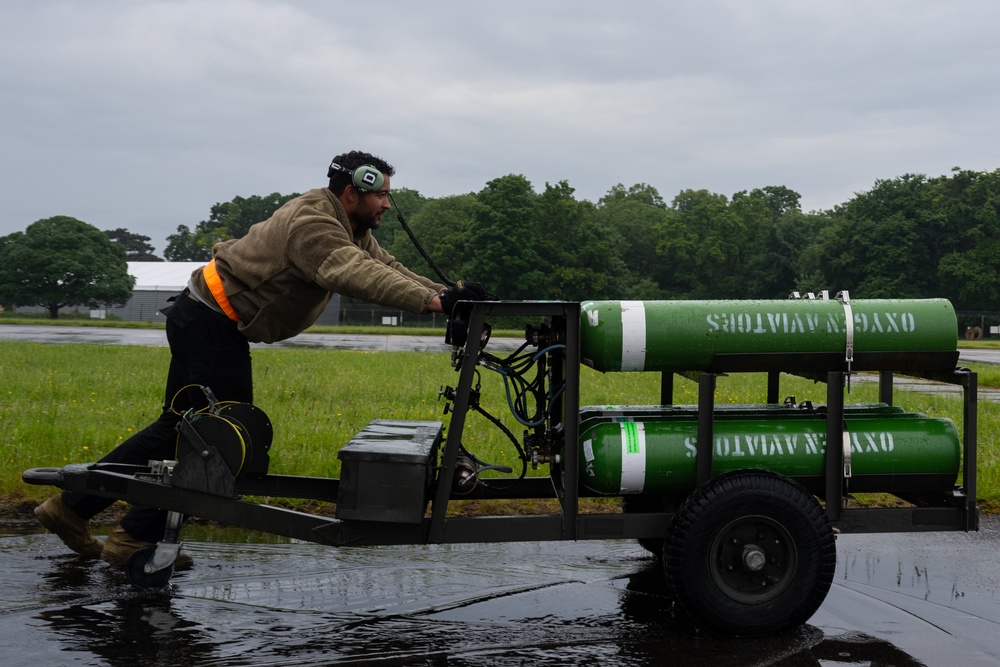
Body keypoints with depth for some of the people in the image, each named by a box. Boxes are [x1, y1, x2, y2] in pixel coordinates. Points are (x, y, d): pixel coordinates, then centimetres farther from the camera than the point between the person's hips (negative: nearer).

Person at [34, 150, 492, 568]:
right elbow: (354, 275, -39)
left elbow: (388, 269, 4)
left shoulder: (352, 230, 10)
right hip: (211, 323, -10)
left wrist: (447, 293, -11)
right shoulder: (312, 224, -23)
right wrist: (434, 301, -46)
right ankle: (136, 539, 4)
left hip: (204, 320, 10)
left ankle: (71, 506, 21)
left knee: (180, 426, 15)